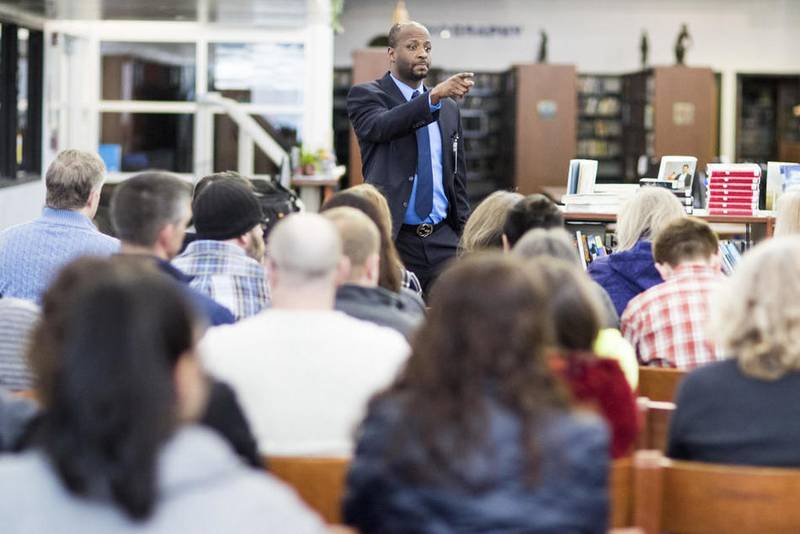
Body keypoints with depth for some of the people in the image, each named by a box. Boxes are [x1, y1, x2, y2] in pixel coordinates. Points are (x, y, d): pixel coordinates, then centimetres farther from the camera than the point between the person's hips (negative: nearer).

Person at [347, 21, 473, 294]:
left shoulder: (449, 108, 16)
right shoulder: (365, 95, 0)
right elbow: (381, 126, -23)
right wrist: (434, 95, -34)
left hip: (442, 240, 4)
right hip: (392, 238, -4)